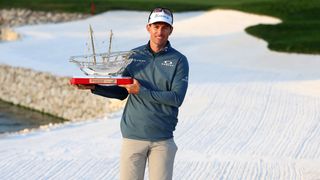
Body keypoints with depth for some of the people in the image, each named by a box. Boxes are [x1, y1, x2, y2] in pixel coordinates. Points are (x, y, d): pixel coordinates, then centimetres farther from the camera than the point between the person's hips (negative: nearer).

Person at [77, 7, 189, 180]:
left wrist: (142, 91, -17)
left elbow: (177, 98, -11)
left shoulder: (179, 60, -1)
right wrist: (94, 87, -4)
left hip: (163, 139, -2)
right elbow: (122, 92, 12)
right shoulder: (133, 55, 8)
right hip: (133, 135, 2)